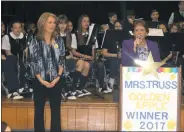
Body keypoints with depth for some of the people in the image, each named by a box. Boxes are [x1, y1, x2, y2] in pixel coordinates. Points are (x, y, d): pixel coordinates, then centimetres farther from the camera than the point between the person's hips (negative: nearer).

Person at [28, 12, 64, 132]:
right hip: (40, 80, -2)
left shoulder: (59, 40, 5)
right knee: (39, 110, 6)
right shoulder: (35, 41, -4)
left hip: (56, 80, 2)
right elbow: (33, 62, -6)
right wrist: (42, 80, -11)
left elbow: (62, 60, 4)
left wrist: (57, 77, -8)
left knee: (56, 109, 7)